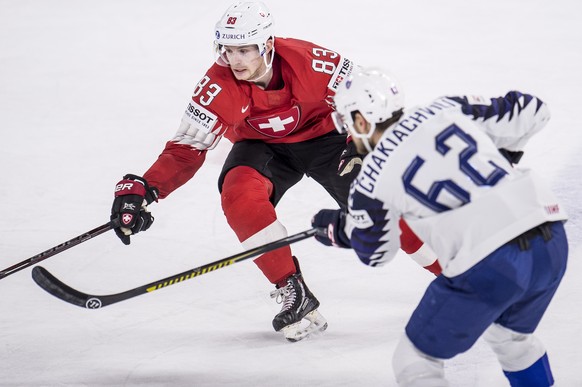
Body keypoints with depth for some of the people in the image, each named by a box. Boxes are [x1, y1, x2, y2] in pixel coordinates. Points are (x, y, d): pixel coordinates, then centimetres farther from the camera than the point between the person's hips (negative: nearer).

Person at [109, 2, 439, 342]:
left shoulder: (309, 61, -30)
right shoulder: (218, 87, -26)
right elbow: (187, 148, -21)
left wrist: (360, 142, -29)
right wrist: (142, 190, -33)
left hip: (323, 135, -1)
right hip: (263, 146, 1)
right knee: (238, 193, -31)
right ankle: (293, 292, -22)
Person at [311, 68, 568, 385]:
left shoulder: (372, 181, 6)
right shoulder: (447, 110, 14)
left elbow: (374, 251, 23)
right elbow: (531, 111, 18)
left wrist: (336, 229, 43)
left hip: (489, 266, -6)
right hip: (553, 242, 6)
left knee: (415, 360, 13)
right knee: (509, 336, 35)